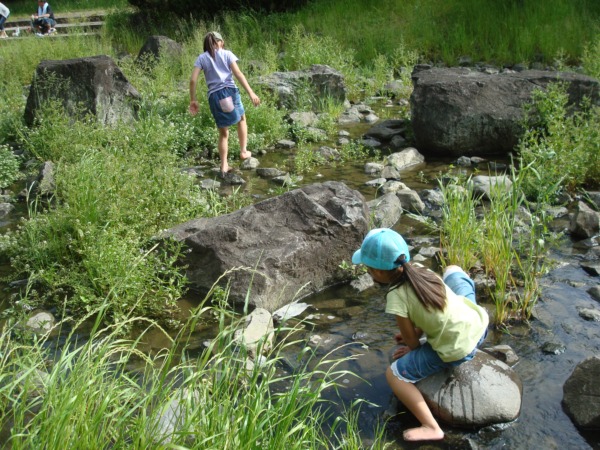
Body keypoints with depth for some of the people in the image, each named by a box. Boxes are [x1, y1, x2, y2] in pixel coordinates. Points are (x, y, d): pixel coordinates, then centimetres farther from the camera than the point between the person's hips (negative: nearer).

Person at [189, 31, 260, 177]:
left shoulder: (201, 58, 10)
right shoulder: (227, 54, 6)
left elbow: (193, 80, 0)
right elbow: (238, 74, -5)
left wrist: (193, 100, 5)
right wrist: (251, 93, -9)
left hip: (214, 96, 2)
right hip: (229, 91, -2)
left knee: (223, 133, 13)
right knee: (241, 119, 28)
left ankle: (224, 167, 9)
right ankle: (243, 151, 26)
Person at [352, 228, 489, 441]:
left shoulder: (396, 296, -16)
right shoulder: (422, 270, 1)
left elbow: (411, 341, -4)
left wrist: (411, 349, 15)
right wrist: (416, 331, 20)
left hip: (456, 350, -7)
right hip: (478, 323, 7)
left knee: (394, 374, 5)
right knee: (453, 270, 29)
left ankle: (431, 428, -6)